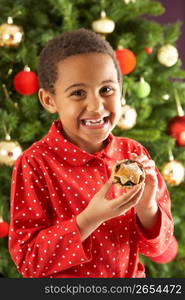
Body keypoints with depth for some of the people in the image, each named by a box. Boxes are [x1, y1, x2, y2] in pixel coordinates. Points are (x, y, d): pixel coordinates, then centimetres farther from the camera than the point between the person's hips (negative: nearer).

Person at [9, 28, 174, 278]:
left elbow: (158, 247, -4)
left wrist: (147, 205, -23)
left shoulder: (134, 154, -8)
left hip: (129, 277, 3)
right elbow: (27, 260, -21)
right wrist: (91, 218, -31)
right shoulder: (35, 164, -19)